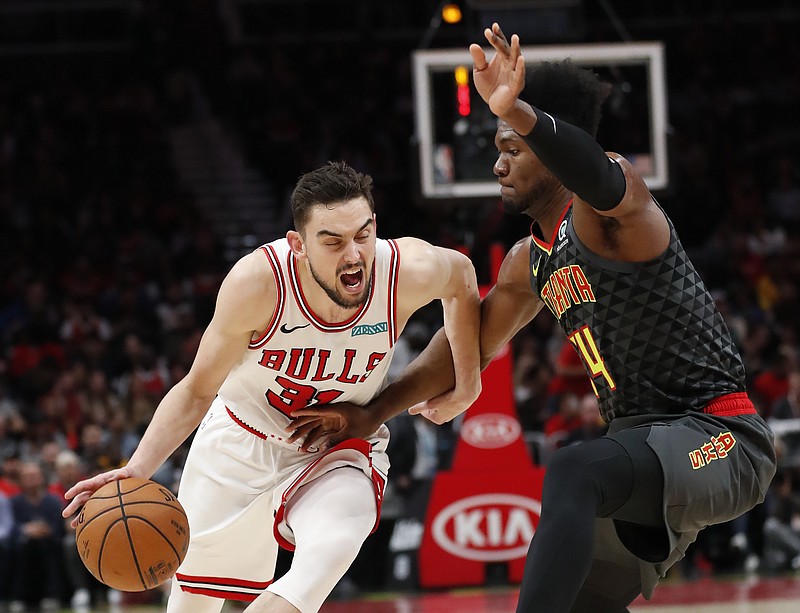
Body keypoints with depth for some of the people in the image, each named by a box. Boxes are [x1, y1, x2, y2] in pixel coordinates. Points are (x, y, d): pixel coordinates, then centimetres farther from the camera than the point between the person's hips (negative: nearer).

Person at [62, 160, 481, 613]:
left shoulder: (409, 273, -29)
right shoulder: (257, 282, -32)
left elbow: (461, 274, -1)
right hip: (242, 439, 0)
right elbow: (197, 391, -20)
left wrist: (467, 380, 0)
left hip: (338, 455, 0)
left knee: (322, 563, -34)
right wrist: (138, 470, -34)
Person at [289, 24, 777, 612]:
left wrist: (519, 114, -58)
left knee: (573, 473, -35)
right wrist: (371, 413, 22)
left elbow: (602, 181, -40)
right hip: (651, 438, 11)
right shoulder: (531, 262, 13)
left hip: (719, 435, -11)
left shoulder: (606, 214, -15)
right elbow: (470, 343, 24)